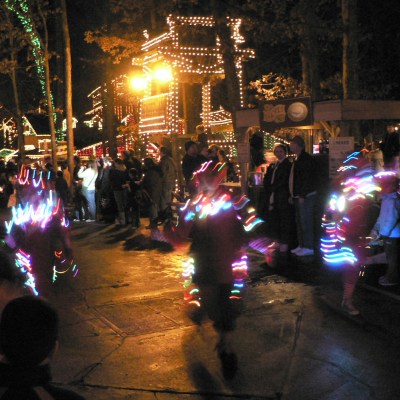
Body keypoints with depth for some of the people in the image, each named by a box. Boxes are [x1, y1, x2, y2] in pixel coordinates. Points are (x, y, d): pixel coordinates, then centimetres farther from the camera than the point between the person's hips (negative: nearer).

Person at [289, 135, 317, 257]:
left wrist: (302, 195, -21)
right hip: (299, 196, 10)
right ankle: (301, 245, 21)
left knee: (306, 221, -8)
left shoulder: (306, 159, -13)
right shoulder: (298, 159, 18)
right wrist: (293, 195, 20)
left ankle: (308, 247, -3)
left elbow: (307, 178, -20)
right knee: (300, 222, 14)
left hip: (306, 196, -10)